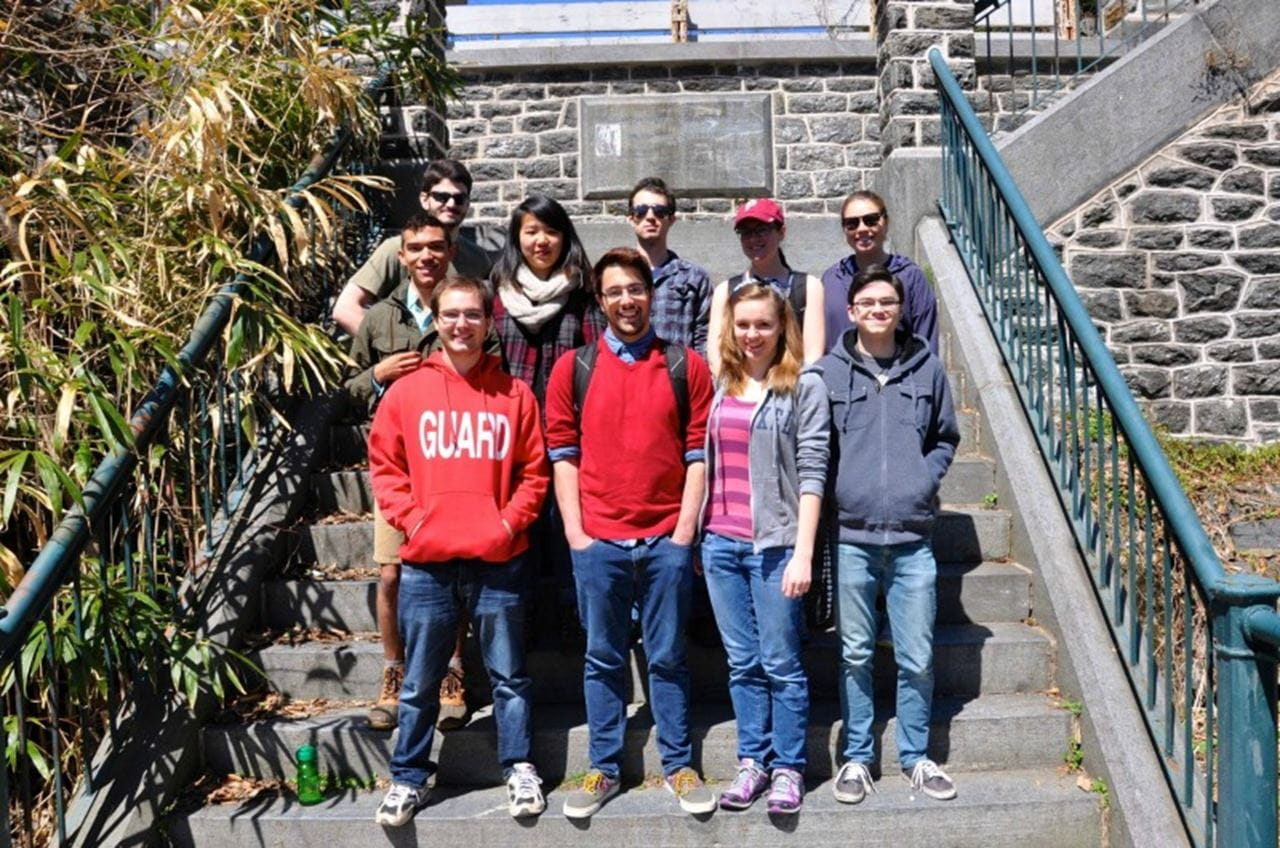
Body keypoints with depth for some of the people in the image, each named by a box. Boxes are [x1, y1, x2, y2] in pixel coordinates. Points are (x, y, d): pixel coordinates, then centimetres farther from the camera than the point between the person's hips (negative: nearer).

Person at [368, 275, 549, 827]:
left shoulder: (514, 395, 4)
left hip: (497, 560, 0)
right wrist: (412, 520, -6)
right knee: (419, 683, 10)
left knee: (508, 675, 9)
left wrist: (510, 523, -6)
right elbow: (384, 467, 6)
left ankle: (520, 770, 22)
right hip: (426, 562, 0)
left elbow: (534, 473, 6)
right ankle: (409, 778, 23)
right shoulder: (405, 392, 4)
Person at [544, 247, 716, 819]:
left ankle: (679, 766, 21)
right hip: (597, 540, 1)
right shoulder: (573, 368, 5)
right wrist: (575, 532, -3)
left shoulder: (685, 366, 4)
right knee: (604, 659, 10)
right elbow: (562, 452, 3)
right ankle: (604, 769, 21)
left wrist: (686, 529, -4)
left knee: (668, 658, 9)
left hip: (667, 539, 0)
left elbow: (698, 451, 2)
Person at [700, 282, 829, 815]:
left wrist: (803, 552, -13)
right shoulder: (719, 388, 12)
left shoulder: (804, 387, -2)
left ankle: (788, 768, 15)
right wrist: (699, 535, 9)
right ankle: (752, 762, 22)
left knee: (780, 664, 3)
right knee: (742, 662, 11)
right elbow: (706, 463, 14)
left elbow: (812, 473, -7)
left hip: (775, 544, -4)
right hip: (721, 543, 5)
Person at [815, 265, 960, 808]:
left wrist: (926, 478, 1)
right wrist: (835, 492, -6)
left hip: (912, 537, 1)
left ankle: (915, 757, 26)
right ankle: (856, 757, 24)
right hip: (850, 535, -1)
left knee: (917, 658, 8)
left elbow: (946, 437, 15)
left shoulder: (927, 368, 6)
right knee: (855, 656, 10)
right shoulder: (828, 371, 0)